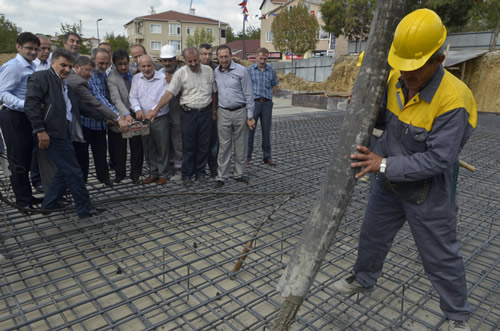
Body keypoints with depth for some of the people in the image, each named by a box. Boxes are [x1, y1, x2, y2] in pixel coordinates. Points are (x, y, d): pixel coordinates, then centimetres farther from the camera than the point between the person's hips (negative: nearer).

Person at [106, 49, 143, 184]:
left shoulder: (134, 73, 1)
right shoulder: (111, 78, -14)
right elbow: (116, 99, -26)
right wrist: (126, 115, -40)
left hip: (135, 116, 3)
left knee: (137, 148, 8)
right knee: (119, 149, 10)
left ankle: (135, 175, 21)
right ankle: (119, 174, 28)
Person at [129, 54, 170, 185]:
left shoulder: (163, 78, -5)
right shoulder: (136, 78, 7)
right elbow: (133, 96, 1)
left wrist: (155, 111, -25)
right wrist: (137, 109, -17)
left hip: (160, 118, -4)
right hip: (143, 119, 4)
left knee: (162, 148, 2)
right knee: (148, 148, 12)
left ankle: (162, 174, 15)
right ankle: (153, 173, 25)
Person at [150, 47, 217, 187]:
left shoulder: (208, 70, 3)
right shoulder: (180, 73, -7)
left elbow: (213, 92, 11)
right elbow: (169, 93, -11)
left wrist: (214, 111, 12)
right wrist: (156, 109, -18)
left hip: (205, 112, 2)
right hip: (188, 113, -2)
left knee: (203, 145, 9)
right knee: (188, 146, 4)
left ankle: (200, 172, 24)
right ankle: (186, 174, 17)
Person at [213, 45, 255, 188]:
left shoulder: (241, 71, -7)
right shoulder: (216, 72, 6)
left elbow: (248, 95, -6)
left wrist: (250, 117, -8)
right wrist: (214, 112, 12)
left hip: (240, 112, -2)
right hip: (223, 113, 3)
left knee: (241, 145, 6)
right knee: (224, 146, 3)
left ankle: (239, 174, 20)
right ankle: (222, 176, 10)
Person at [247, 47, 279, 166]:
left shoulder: (271, 70, 5)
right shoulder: (249, 70, -2)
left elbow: (275, 86, 18)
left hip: (267, 104, 2)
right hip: (254, 103, -2)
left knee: (266, 131, 6)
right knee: (250, 130, 0)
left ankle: (267, 157, 15)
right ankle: (247, 156, 10)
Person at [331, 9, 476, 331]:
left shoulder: (452, 100, -29)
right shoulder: (397, 81, -8)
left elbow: (438, 159, -29)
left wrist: (385, 165, -30)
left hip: (428, 193, -6)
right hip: (389, 183, 7)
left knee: (441, 257, 12)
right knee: (372, 235, 23)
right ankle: (363, 279, 49)